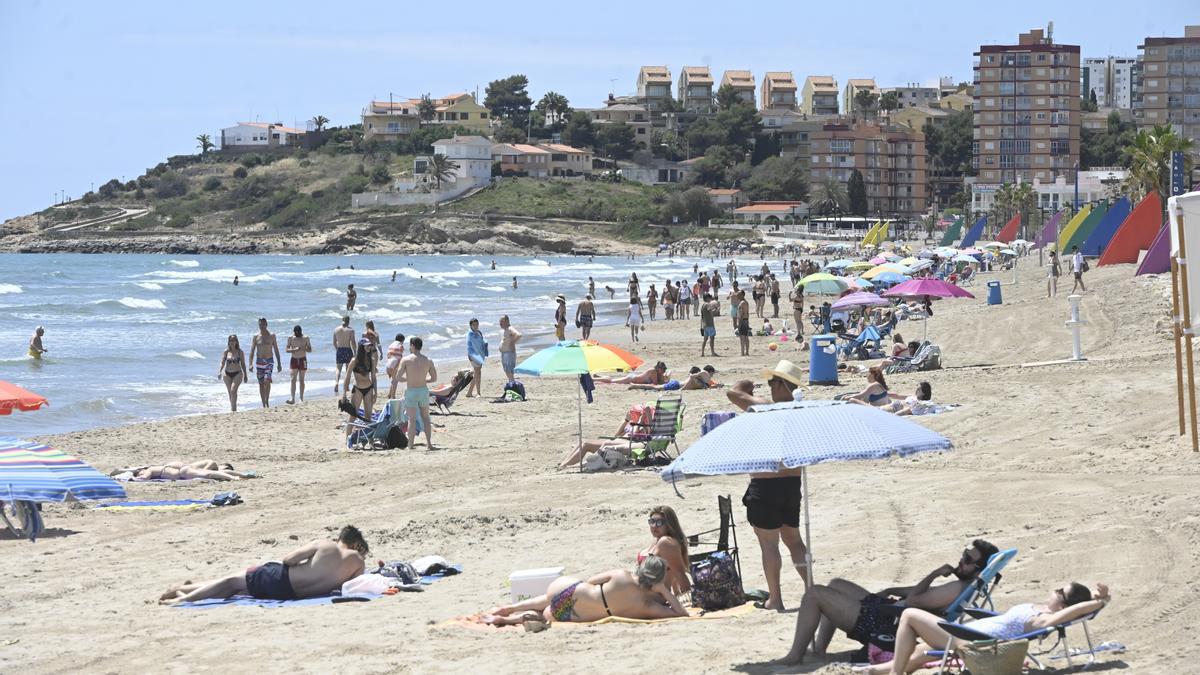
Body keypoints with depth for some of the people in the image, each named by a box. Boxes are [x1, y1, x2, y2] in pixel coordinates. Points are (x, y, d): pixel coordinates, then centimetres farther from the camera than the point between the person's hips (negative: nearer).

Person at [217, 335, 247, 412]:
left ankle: (233, 409, -20)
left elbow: (243, 364, 7)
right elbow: (222, 362, -3)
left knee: (233, 390, -19)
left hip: (237, 374, -3)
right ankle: (233, 408, 20)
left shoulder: (240, 352, 0)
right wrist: (219, 372, -19)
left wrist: (245, 375, 11)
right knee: (230, 392, 8)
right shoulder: (226, 352, 2)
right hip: (227, 374, 3)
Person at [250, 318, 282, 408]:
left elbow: (276, 350, 5)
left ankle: (267, 401, -10)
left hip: (269, 361, -2)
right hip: (259, 361, 2)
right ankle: (264, 404, 11)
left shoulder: (271, 335, 1)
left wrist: (279, 363, 3)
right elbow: (252, 351, 0)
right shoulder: (256, 336, 2)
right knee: (261, 384, 4)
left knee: (267, 381, -20)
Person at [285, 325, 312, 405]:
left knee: (301, 380, 4)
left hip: (302, 359, 0)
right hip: (294, 359, 0)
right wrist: (294, 349, -20)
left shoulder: (305, 338, 0)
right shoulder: (291, 338, 1)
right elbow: (287, 350, 0)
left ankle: (301, 398, 10)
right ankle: (293, 399, -15)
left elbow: (310, 350, 2)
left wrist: (304, 348, -20)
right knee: (293, 379, -10)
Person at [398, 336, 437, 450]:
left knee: (412, 419, 2)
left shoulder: (405, 360, -9)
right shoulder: (428, 360, -1)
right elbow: (434, 378, 2)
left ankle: (410, 445, 2)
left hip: (411, 391, -3)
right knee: (425, 418, 16)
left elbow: (399, 378, -7)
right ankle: (429, 443, 16)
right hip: (424, 390, 3)